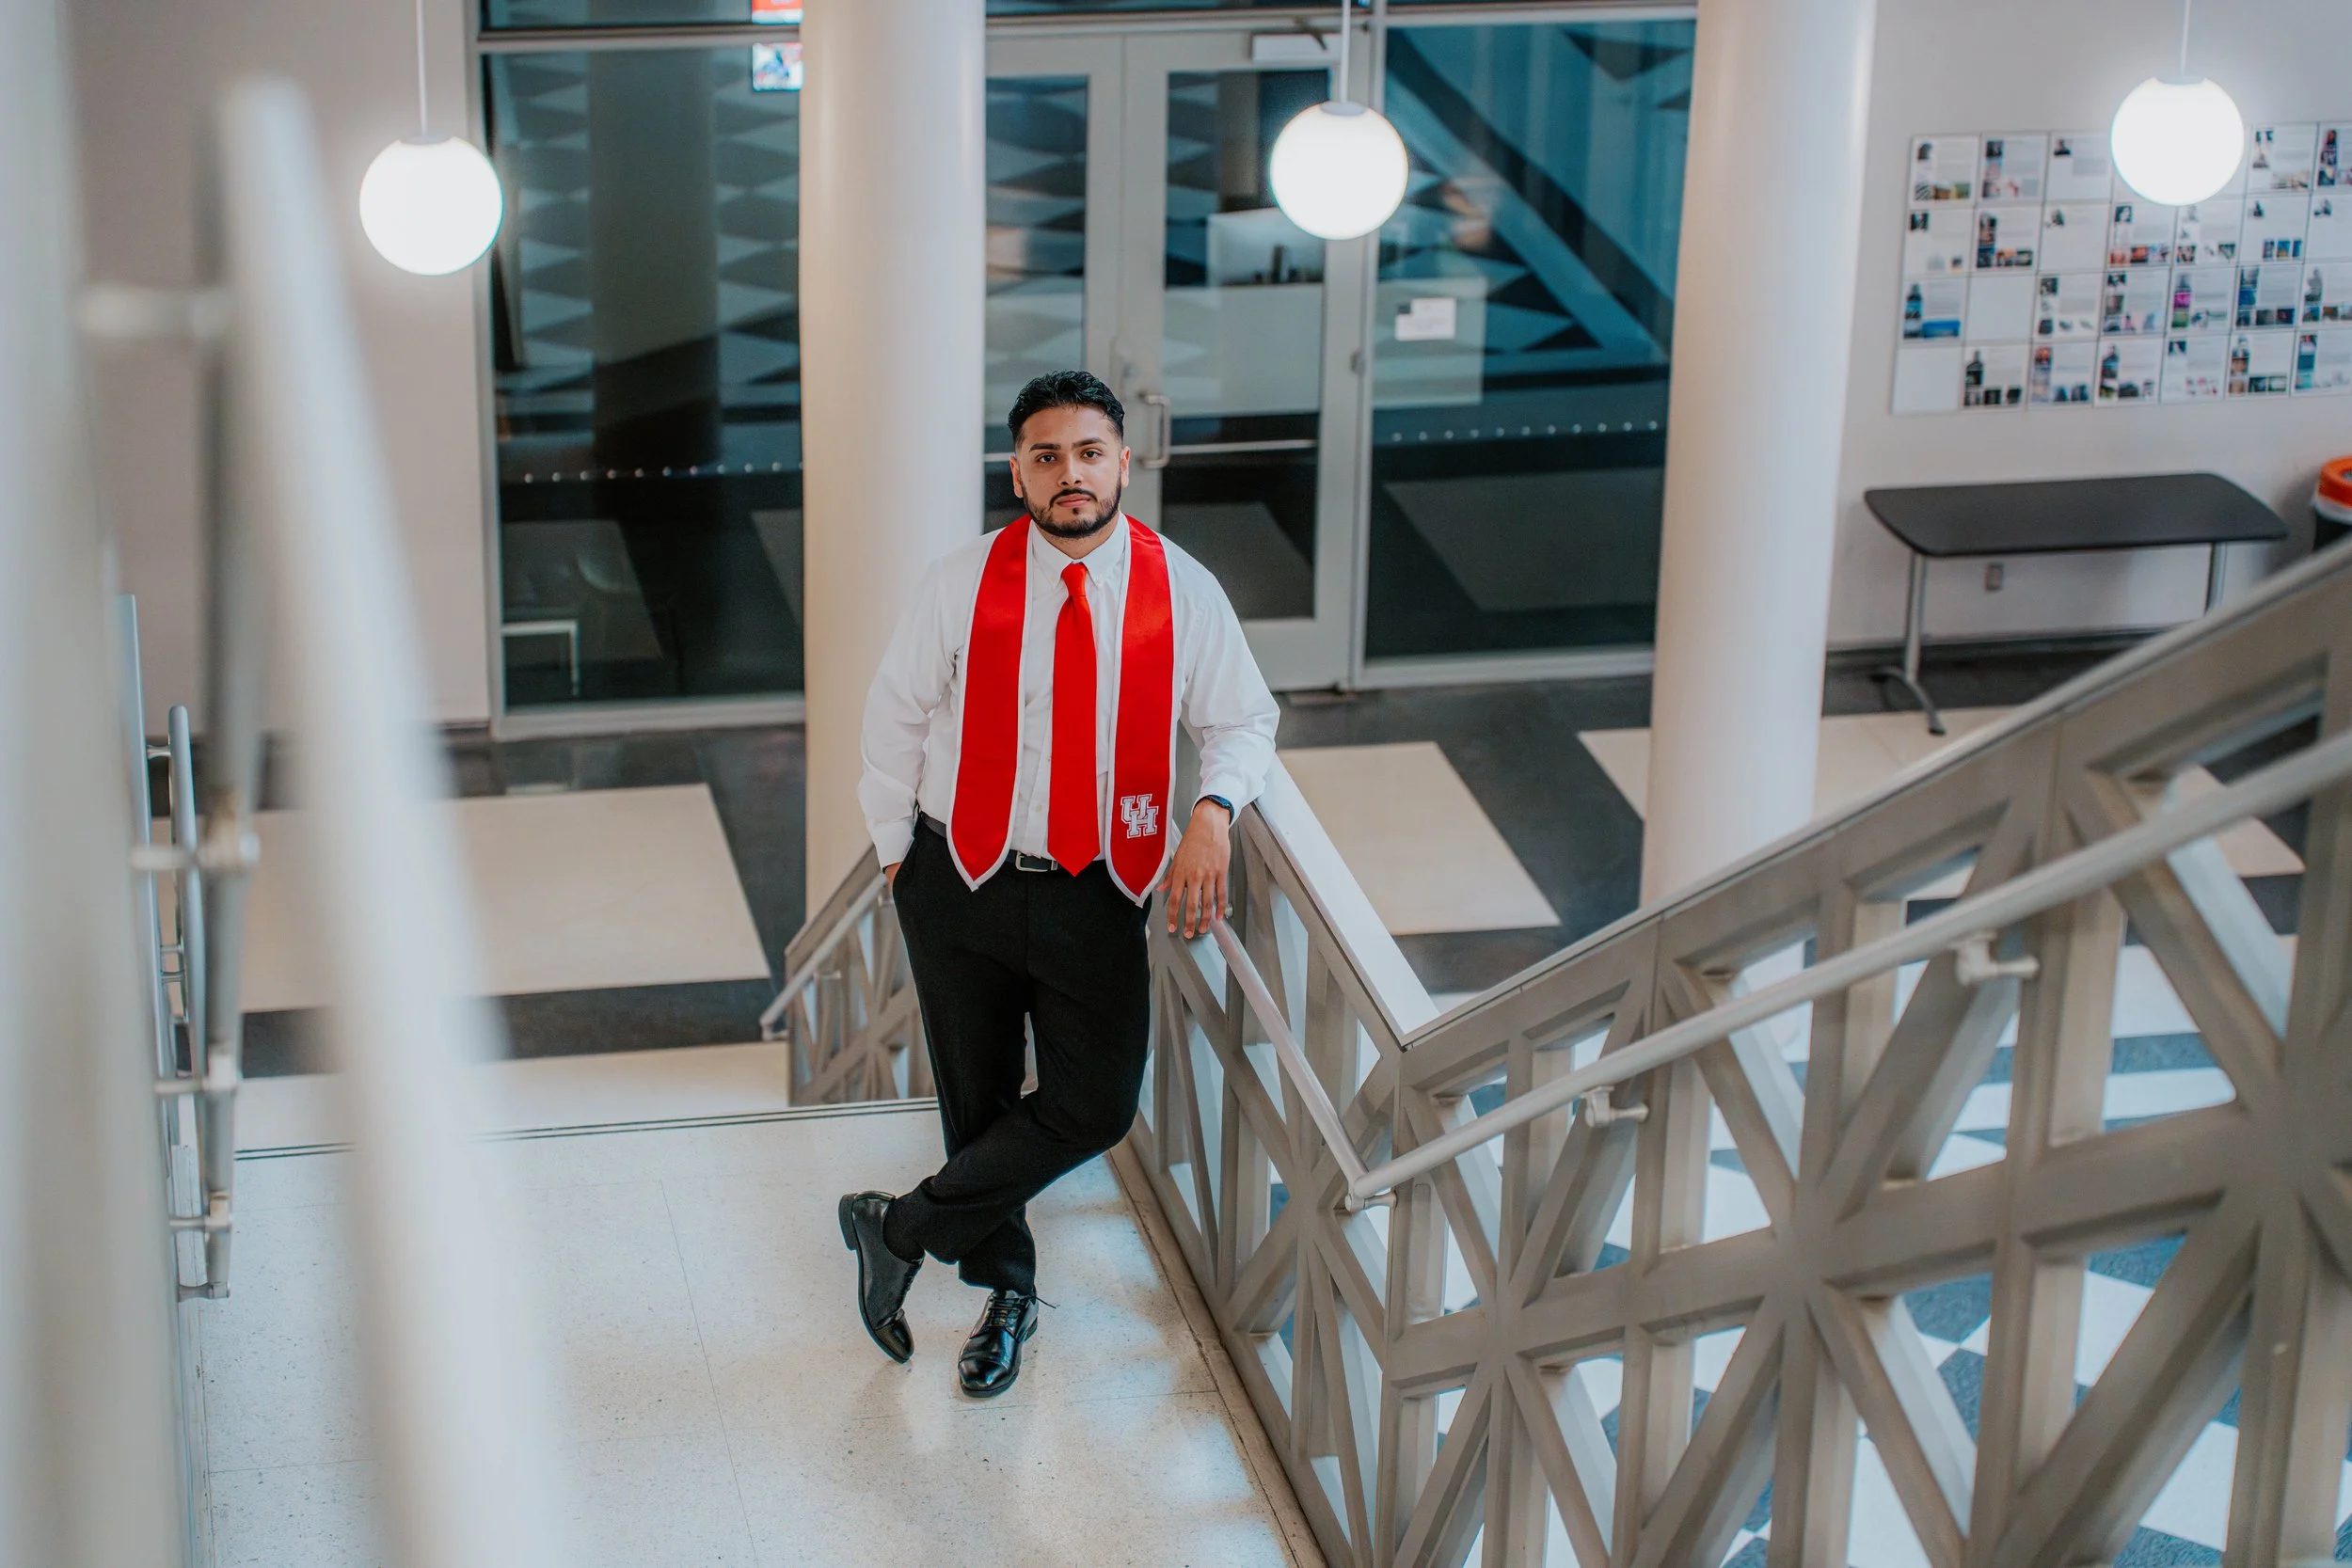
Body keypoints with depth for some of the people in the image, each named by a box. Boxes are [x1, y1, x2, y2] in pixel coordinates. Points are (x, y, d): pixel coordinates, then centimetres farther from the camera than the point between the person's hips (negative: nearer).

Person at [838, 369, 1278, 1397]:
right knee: (977, 1100, 10)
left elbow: (1243, 719, 5)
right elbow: (895, 716, 5)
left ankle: (903, 1228, 7)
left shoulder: (1180, 591, -3)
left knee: (1097, 1106, -9)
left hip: (1095, 891, 1)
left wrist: (1213, 811, -14)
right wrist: (897, 850, 7)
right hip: (962, 882, 0)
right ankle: (1005, 1293, 31)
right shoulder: (961, 585, -5)